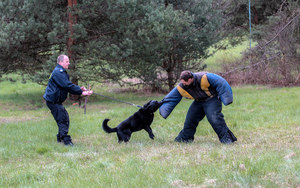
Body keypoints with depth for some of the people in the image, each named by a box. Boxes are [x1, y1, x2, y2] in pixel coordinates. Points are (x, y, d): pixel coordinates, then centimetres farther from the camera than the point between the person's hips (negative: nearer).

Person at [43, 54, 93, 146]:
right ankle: (66, 140, -15)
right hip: (53, 101, -11)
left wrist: (79, 88, -2)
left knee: (65, 118, 16)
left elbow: (68, 85, 15)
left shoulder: (61, 72, 17)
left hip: (56, 101, 11)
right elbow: (68, 86, -24)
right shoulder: (58, 72, -19)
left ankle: (60, 138, 25)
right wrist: (81, 92, -22)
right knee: (62, 119, -13)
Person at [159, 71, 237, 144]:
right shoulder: (181, 87, -14)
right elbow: (171, 99, -3)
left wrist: (226, 98, -21)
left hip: (211, 100, -6)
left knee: (215, 119, -22)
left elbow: (221, 84, -24)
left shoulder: (204, 78, -32)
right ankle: (184, 138, 24)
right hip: (199, 102, 6)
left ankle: (226, 138, -18)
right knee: (190, 119, 5)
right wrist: (163, 110, -9)